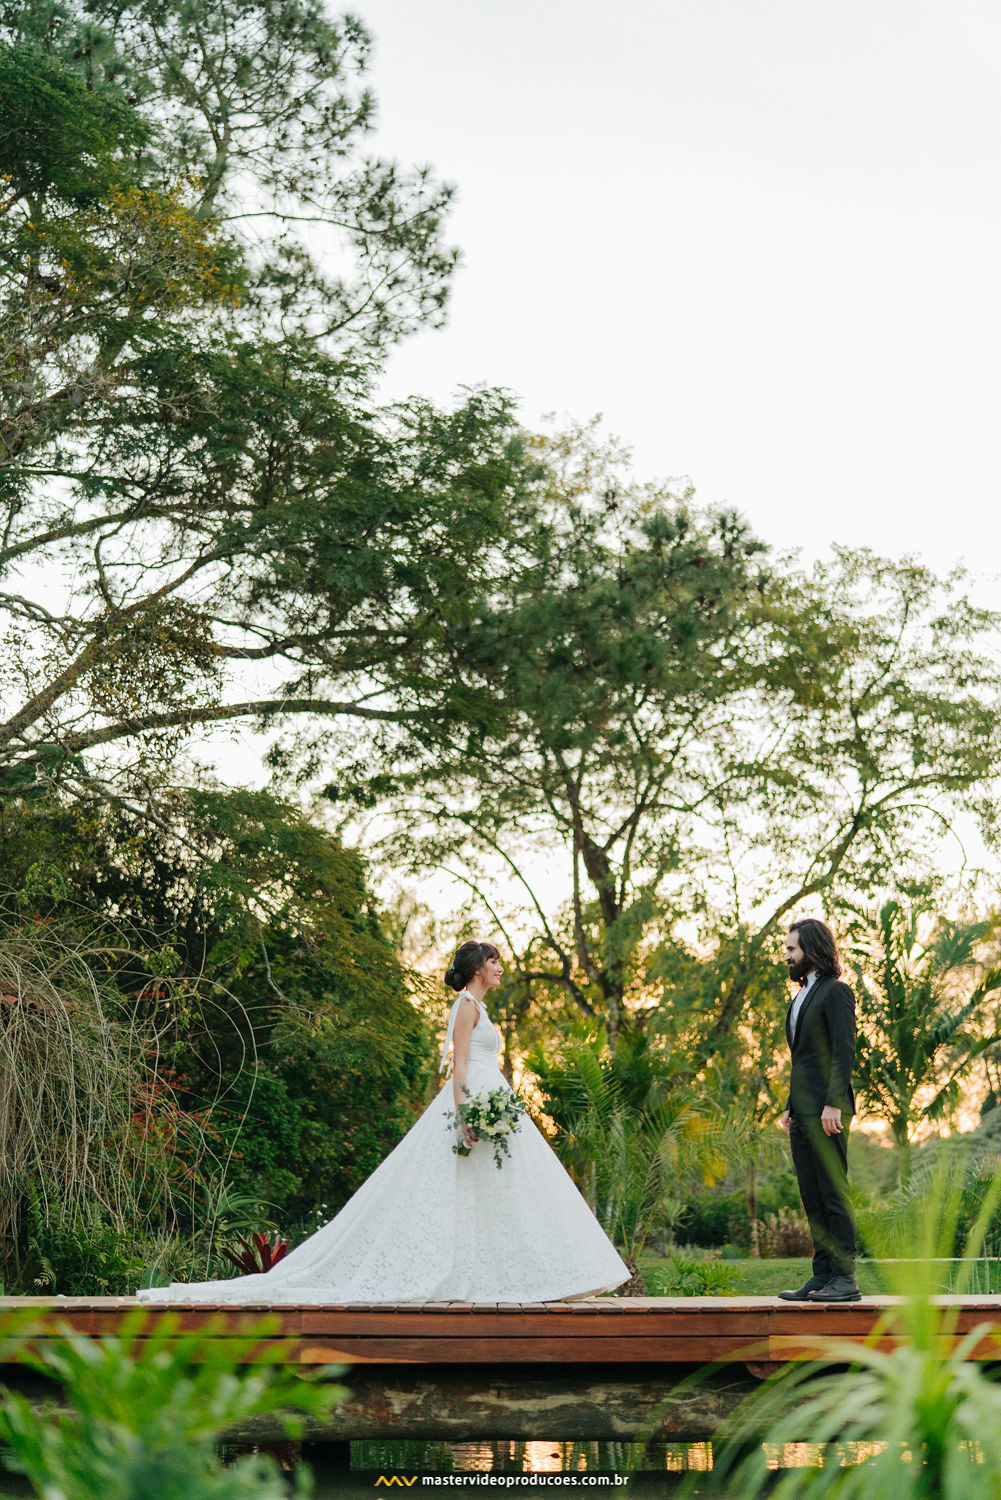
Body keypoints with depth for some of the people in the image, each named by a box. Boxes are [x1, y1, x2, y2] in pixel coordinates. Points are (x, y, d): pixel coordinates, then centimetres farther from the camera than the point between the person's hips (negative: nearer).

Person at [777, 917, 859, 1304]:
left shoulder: (836, 991, -6)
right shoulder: (802, 996, 22)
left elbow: (844, 1051, -13)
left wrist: (833, 1104, -20)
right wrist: (790, 1107, 18)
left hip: (825, 1110, -9)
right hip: (803, 1112, 9)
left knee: (834, 1193, -8)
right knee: (812, 1198, 8)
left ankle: (845, 1278, -6)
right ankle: (822, 1275, 12)